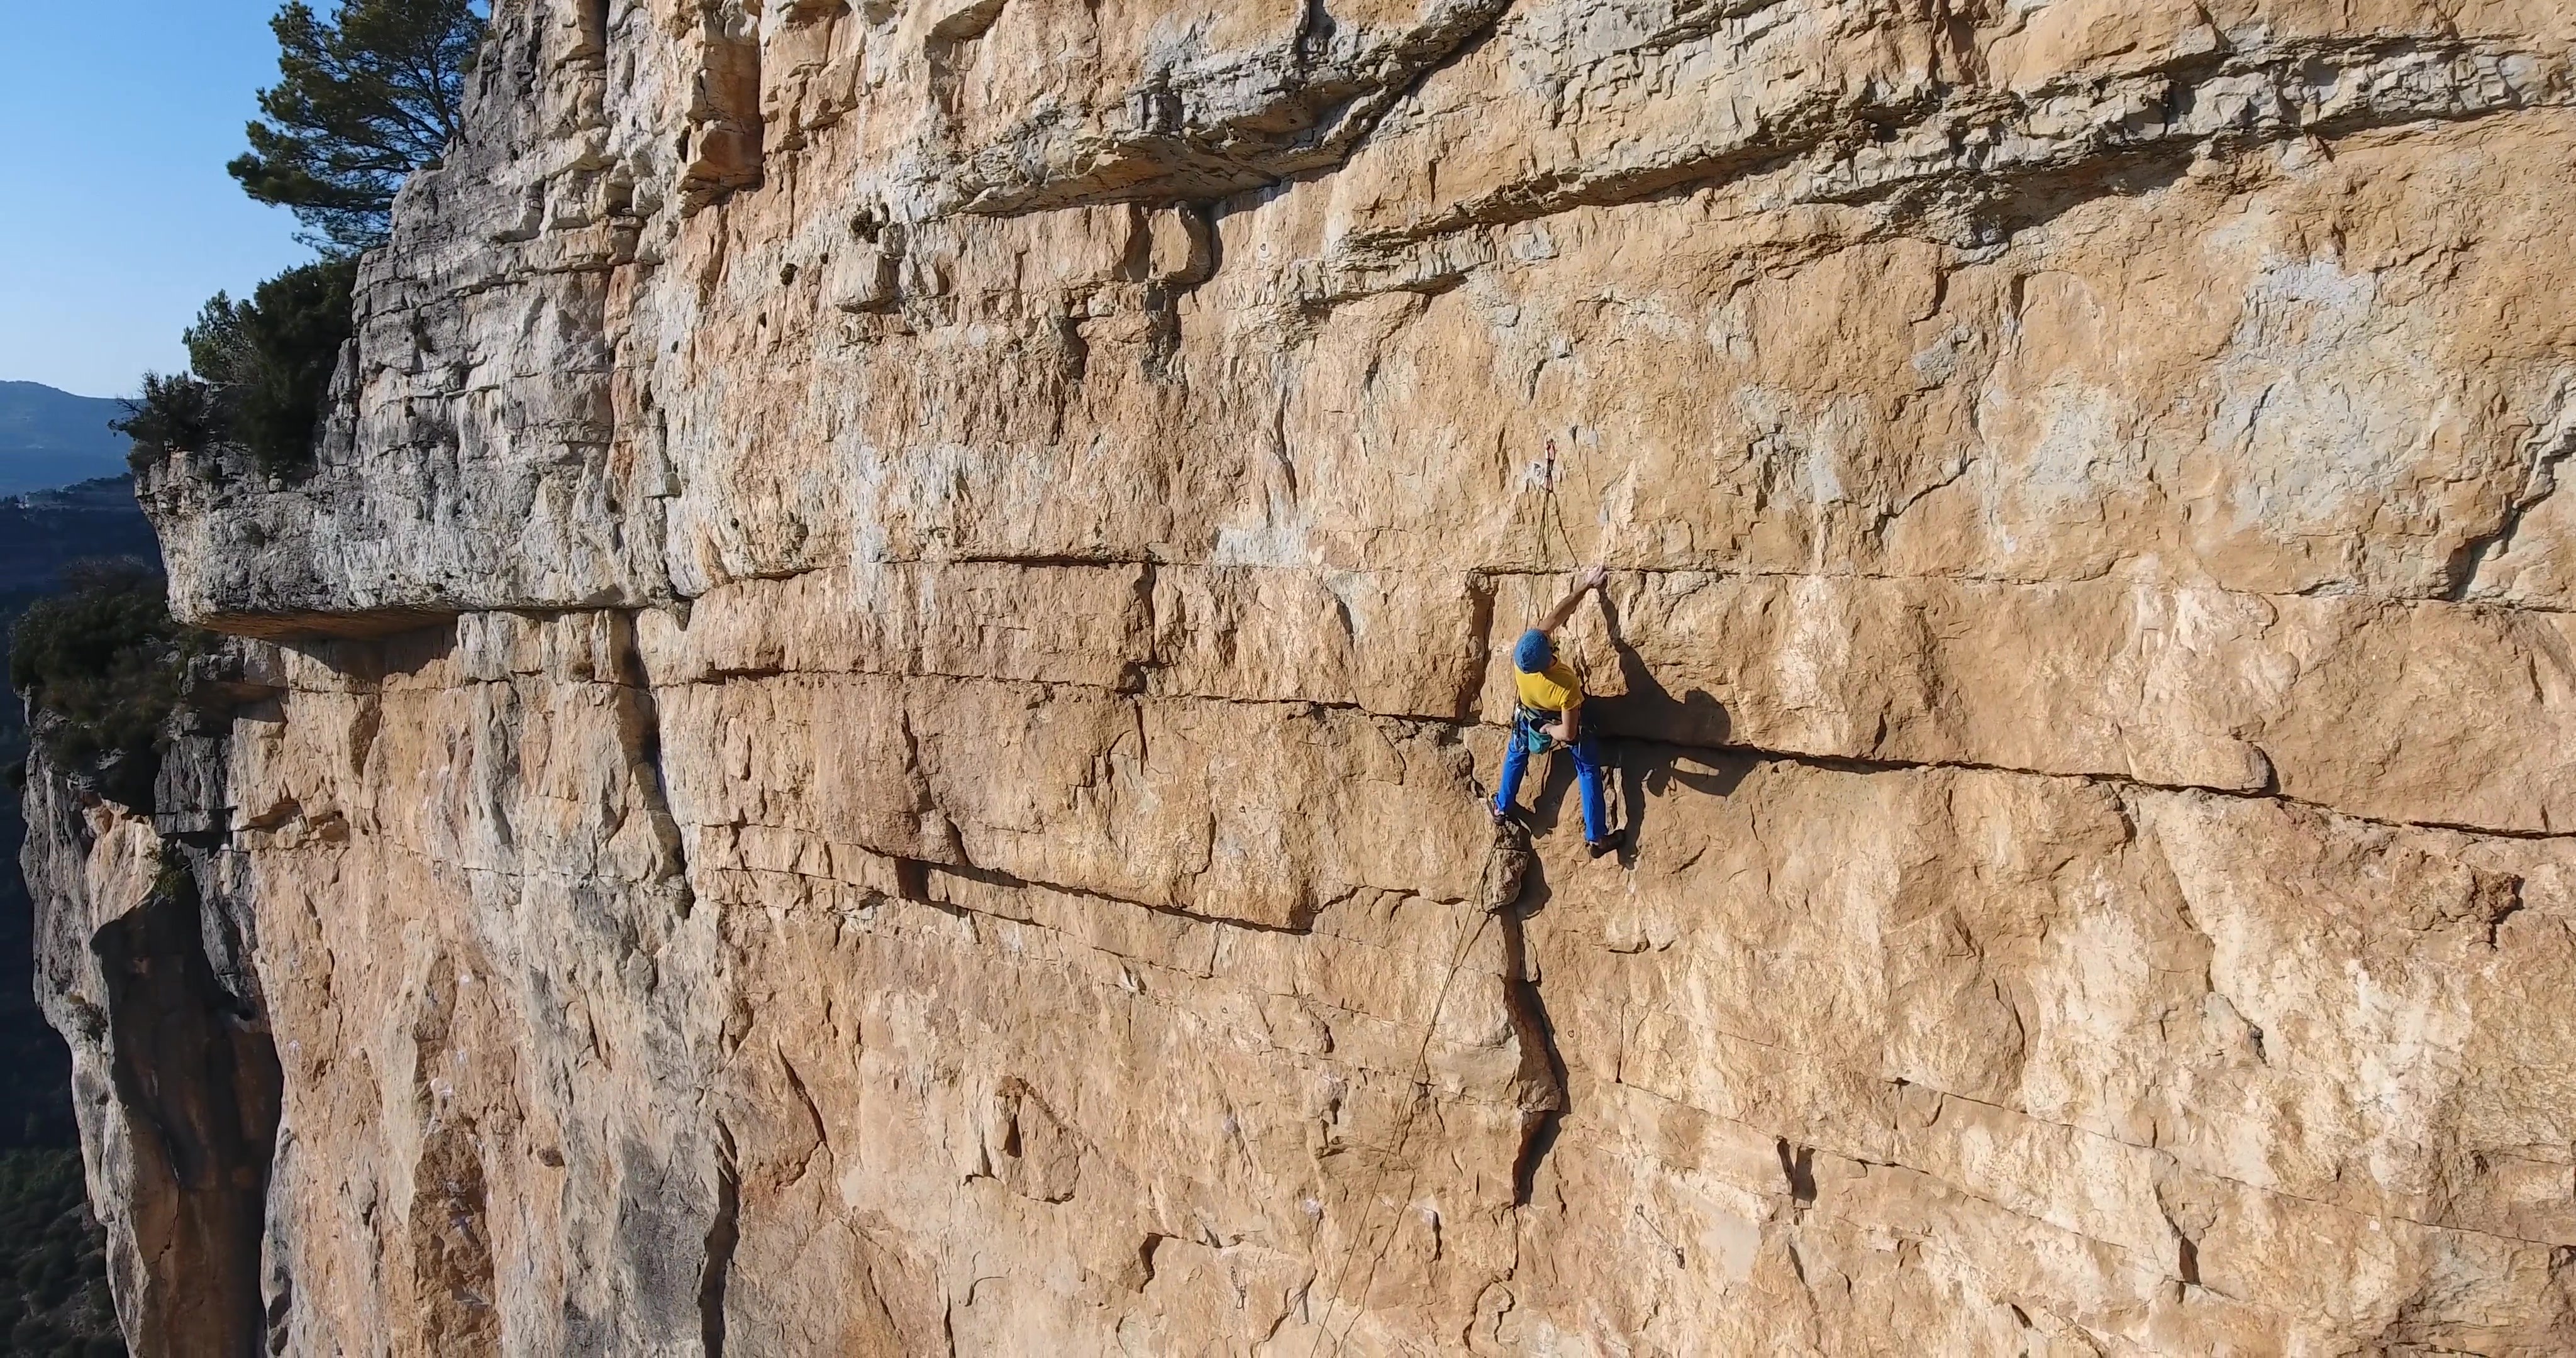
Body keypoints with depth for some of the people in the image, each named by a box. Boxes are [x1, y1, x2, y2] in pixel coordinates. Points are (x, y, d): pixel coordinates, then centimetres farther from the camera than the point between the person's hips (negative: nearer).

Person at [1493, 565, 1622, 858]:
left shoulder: (1520, 655, -36)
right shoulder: (1567, 685, -45)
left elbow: (1555, 616, -25)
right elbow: (1569, 733, -33)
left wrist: (1584, 588, -19)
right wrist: (1550, 730, -11)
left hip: (1530, 716, 4)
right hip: (1564, 723, -4)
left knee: (1516, 755, 32)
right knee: (1588, 771, 17)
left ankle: (1502, 809, 48)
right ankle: (1596, 837, 24)